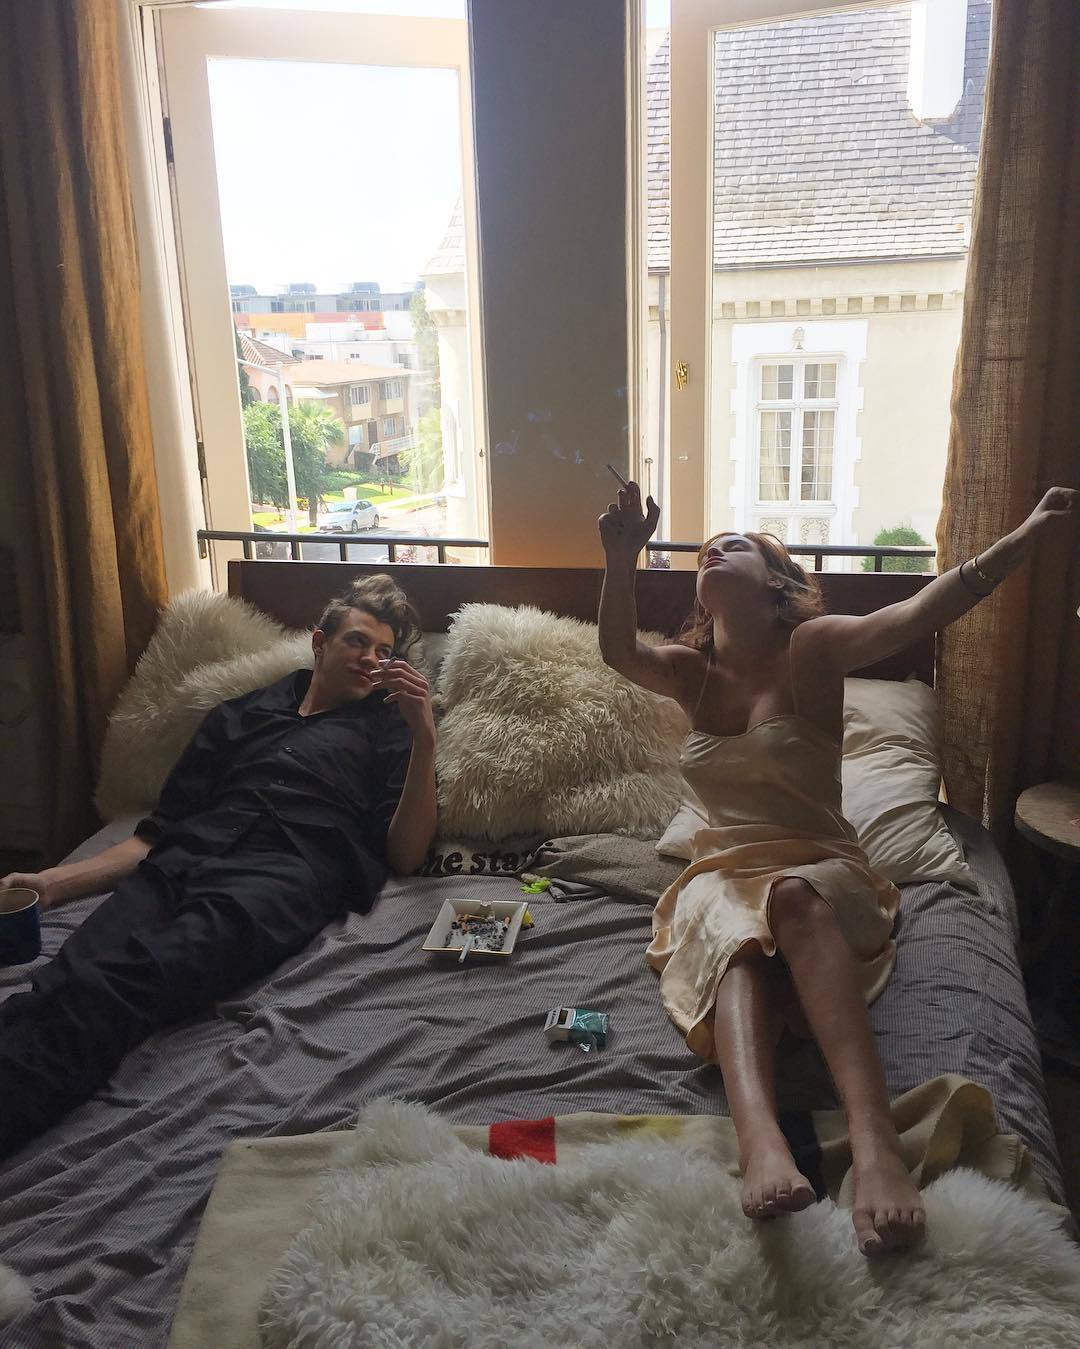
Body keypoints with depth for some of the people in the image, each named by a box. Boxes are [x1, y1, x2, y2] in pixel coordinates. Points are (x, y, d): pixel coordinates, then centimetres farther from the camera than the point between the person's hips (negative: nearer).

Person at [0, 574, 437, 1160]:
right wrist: (54, 882, 9)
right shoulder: (240, 715, 32)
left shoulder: (387, 727, 25)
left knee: (115, 986, -35)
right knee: (72, 976, -32)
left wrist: (424, 735, 0)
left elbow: (404, 854, 10)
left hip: (288, 870, -3)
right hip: (183, 862, 3)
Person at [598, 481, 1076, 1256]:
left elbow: (922, 612, -18)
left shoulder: (811, 648, -1)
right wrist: (622, 561, -25)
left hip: (820, 878, -3)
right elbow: (619, 651, -9)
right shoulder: (694, 674, 12)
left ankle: (876, 1141, -54)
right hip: (721, 880, 3)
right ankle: (759, 1141, -61)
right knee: (736, 946, -34)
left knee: (790, 898, -39)